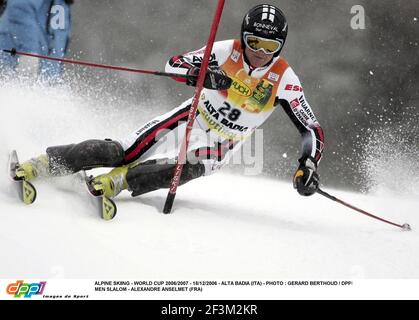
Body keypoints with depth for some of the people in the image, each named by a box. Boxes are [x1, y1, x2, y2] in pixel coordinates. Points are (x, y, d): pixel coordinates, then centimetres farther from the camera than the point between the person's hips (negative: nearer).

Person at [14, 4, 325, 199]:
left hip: (221, 144, 0)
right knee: (123, 153, -16)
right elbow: (174, 64, -17)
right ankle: (42, 163, -8)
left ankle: (119, 179, -31)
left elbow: (313, 130, -12)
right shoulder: (227, 51, -15)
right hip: (192, 118, 0)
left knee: (192, 167, -37)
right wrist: (201, 74, -39)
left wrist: (308, 166, -28)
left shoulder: (284, 80, -16)